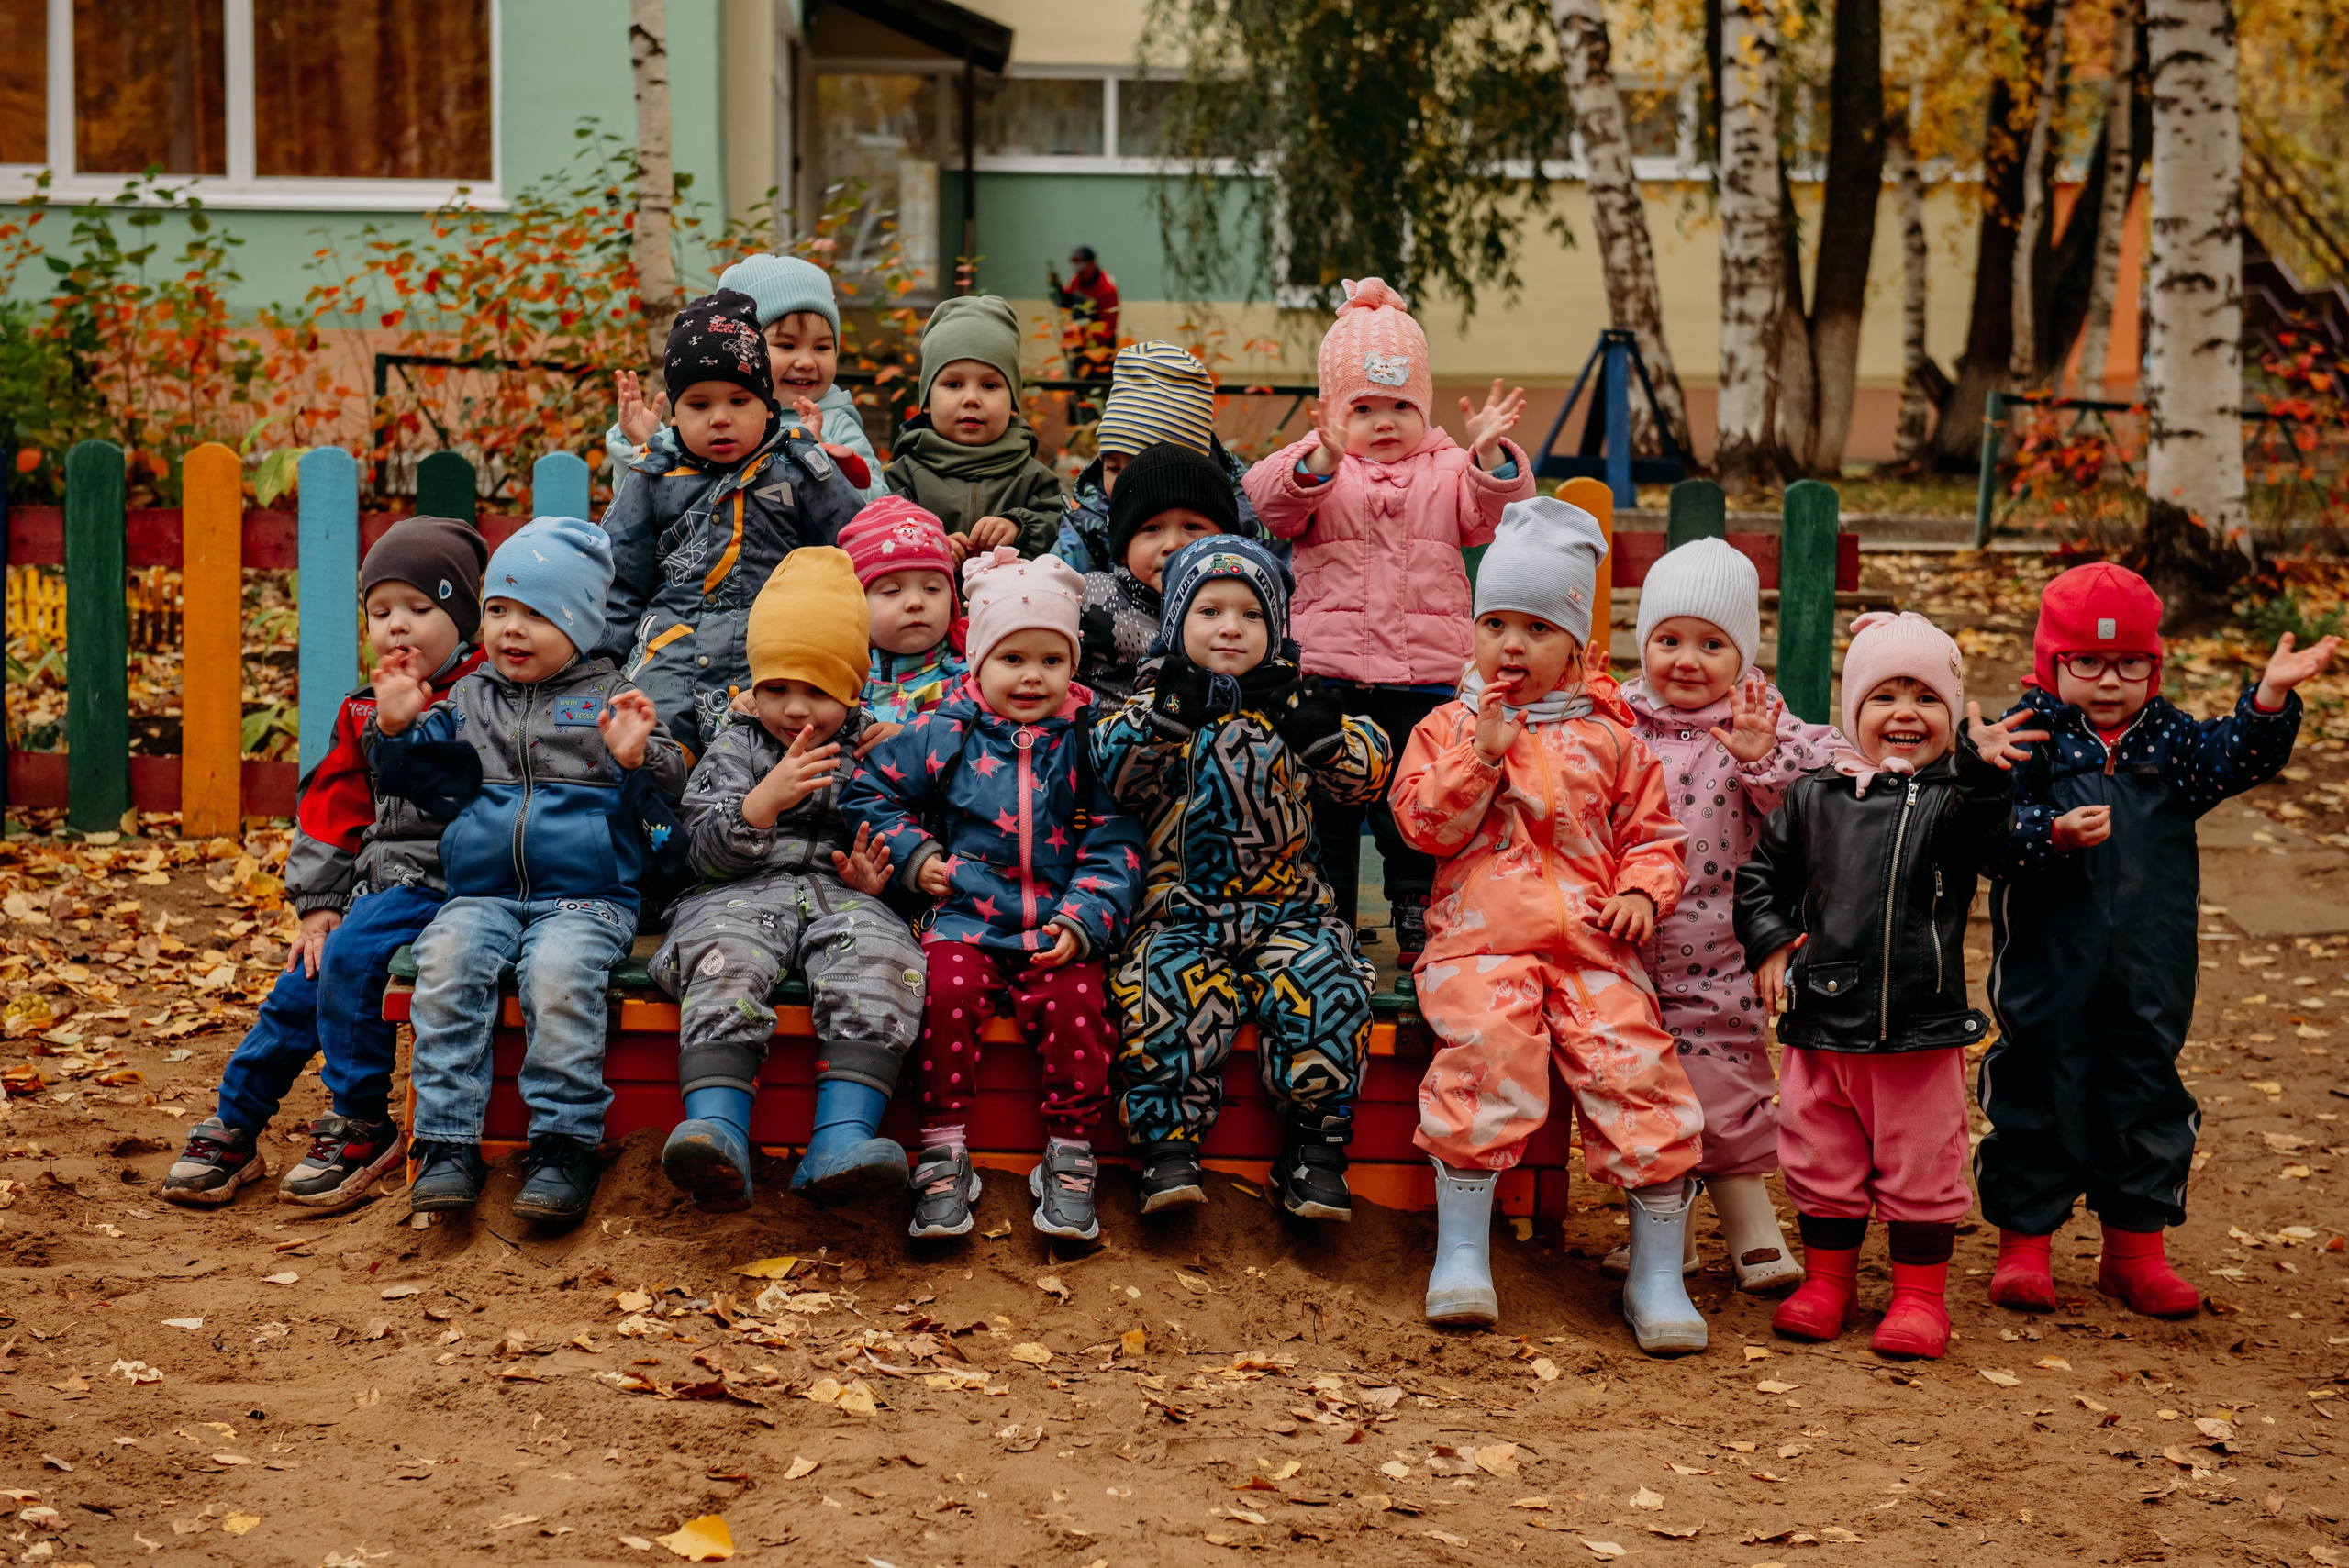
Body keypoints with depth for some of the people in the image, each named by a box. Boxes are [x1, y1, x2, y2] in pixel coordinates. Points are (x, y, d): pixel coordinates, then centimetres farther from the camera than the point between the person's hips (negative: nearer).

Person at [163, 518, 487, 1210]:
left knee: (352, 954, -26)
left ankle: (362, 1128, -13)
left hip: (442, 880, -7)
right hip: (375, 887, 7)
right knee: (299, 990, -2)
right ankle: (232, 1131, 13)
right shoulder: (365, 711, 16)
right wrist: (317, 906, 9)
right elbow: (331, 809, 17)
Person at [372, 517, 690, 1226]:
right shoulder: (468, 699, 19)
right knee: (446, 962, -27)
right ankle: (448, 1143, -23)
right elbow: (415, 774, 19)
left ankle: (563, 1146, -23)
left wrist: (637, 760, -19)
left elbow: (661, 796, 2)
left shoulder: (608, 698, 9)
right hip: (481, 893, 3)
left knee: (559, 971, -32)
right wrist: (395, 728, 0)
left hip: (586, 894, -3)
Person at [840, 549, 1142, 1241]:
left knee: (1076, 1001, -25)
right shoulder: (944, 735, 5)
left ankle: (1069, 1156, -12)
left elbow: (1115, 845, 2)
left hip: (1060, 926, 0)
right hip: (967, 914, 0)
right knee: (947, 989, -26)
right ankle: (943, 1153, -17)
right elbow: (868, 790, 15)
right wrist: (913, 855, 3)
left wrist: (1081, 922, -10)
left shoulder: (1086, 741, 5)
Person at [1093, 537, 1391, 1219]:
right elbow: (1110, 770, -9)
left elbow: (1366, 772, 0)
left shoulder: (1292, 703, 13)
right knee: (1167, 996, -28)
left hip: (1287, 907, 1)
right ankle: (1168, 1146, -17)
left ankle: (1313, 1151, -13)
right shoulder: (1156, 705, 9)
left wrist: (1319, 727, -17)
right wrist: (1166, 714, -21)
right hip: (1180, 912, -1)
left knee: (1322, 994, -24)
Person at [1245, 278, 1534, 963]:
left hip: (1425, 674, 1)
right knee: (1325, 802, 7)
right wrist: (1324, 458, -35)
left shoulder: (1449, 470, 7)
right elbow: (1268, 500, -17)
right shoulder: (1315, 469, 1)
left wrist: (1490, 455, -25)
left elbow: (1496, 513, -7)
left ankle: (1417, 919, 22)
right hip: (1328, 671, -1)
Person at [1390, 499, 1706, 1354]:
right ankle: (1461, 1253, -18)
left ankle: (1658, 1276, -4)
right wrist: (1481, 752, -9)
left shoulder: (1607, 736, 15)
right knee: (1490, 1047, -31)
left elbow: (1652, 833, 18)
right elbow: (1426, 824, 0)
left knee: (1638, 1068, -17)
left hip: (1593, 944, 2)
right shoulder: (1448, 727, 13)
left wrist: (1642, 891, -2)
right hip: (1480, 938, -2)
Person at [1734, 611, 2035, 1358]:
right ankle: (1827, 1279, 30)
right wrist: (1768, 943, -1)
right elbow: (1762, 876, 13)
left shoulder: (1951, 799, -4)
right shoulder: (1813, 798, 4)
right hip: (1821, 1023, 3)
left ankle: (1921, 1291, 20)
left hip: (1922, 1026, -3)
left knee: (1921, 1167, 6)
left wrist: (1984, 771, -44)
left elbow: (1981, 832, -26)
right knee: (1821, 1159, 14)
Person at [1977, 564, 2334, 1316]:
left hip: (2149, 975, 4)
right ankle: (2023, 1241, 19)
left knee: (2146, 1094, 11)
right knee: (2037, 1093, 5)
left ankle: (2135, 1247, 25)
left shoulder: (2169, 740, 7)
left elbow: (2235, 758, -5)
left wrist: (2269, 699, -20)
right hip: (2047, 969, -4)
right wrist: (2055, 833, -30)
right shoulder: (2031, 736, -6)